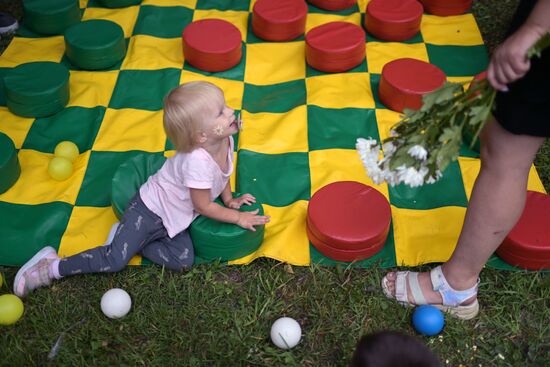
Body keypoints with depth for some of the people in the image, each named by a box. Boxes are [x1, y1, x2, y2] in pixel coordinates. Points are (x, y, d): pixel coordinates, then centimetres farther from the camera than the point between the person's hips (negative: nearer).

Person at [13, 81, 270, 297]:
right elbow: (204, 207, -22)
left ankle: (136, 242, 6)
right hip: (150, 211, -8)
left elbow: (222, 173, 13)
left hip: (174, 219, 8)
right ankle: (54, 266, 3)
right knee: (115, 260, -14)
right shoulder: (197, 162, -36)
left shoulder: (225, 139, -12)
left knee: (183, 260, -10)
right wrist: (238, 218, -11)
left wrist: (229, 200, 12)